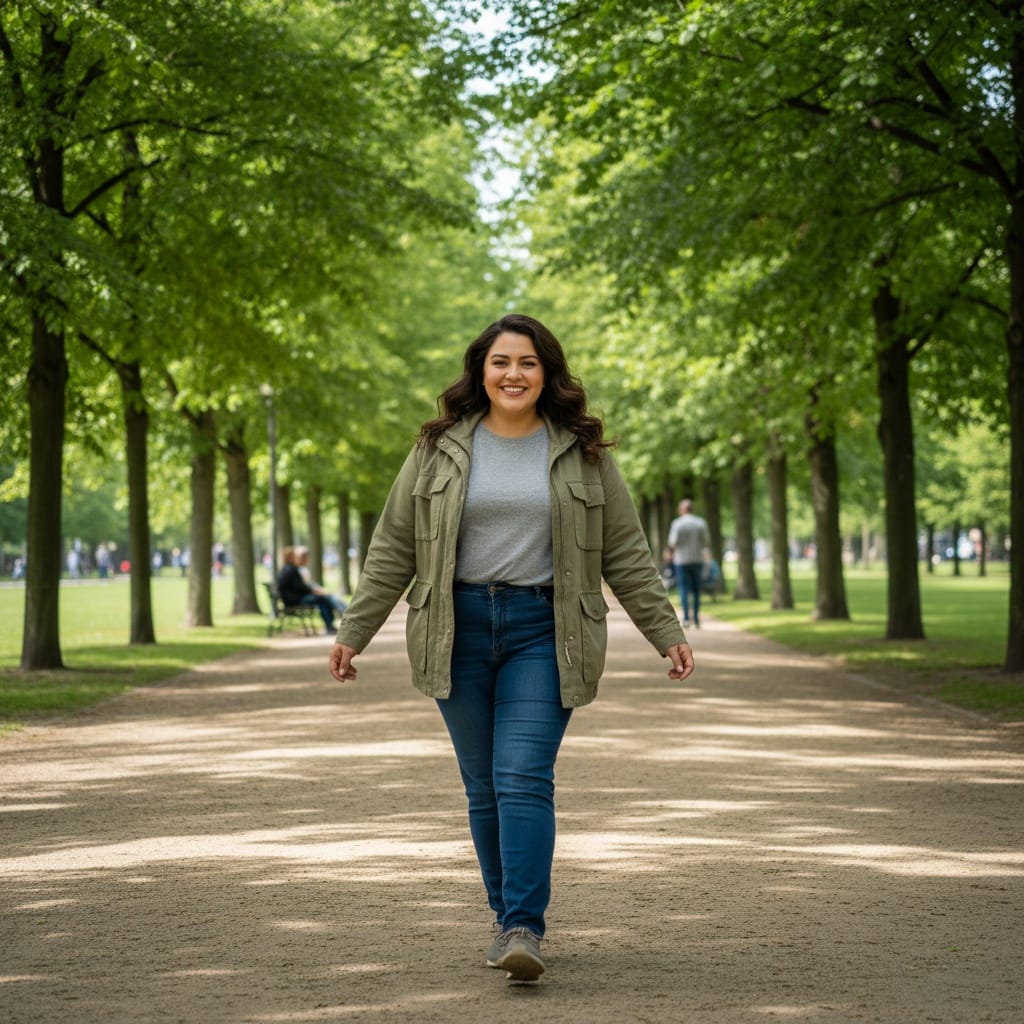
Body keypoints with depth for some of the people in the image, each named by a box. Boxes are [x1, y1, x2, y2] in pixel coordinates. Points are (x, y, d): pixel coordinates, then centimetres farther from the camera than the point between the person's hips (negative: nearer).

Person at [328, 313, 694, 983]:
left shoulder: (583, 454, 4)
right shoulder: (439, 450, 5)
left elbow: (626, 553, 7)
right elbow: (393, 548, 8)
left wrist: (667, 634, 4)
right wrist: (354, 633, 6)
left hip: (541, 631, -2)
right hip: (459, 628, 2)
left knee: (524, 778, -13)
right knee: (484, 786, 7)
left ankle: (524, 929, -15)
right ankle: (507, 915, 20)